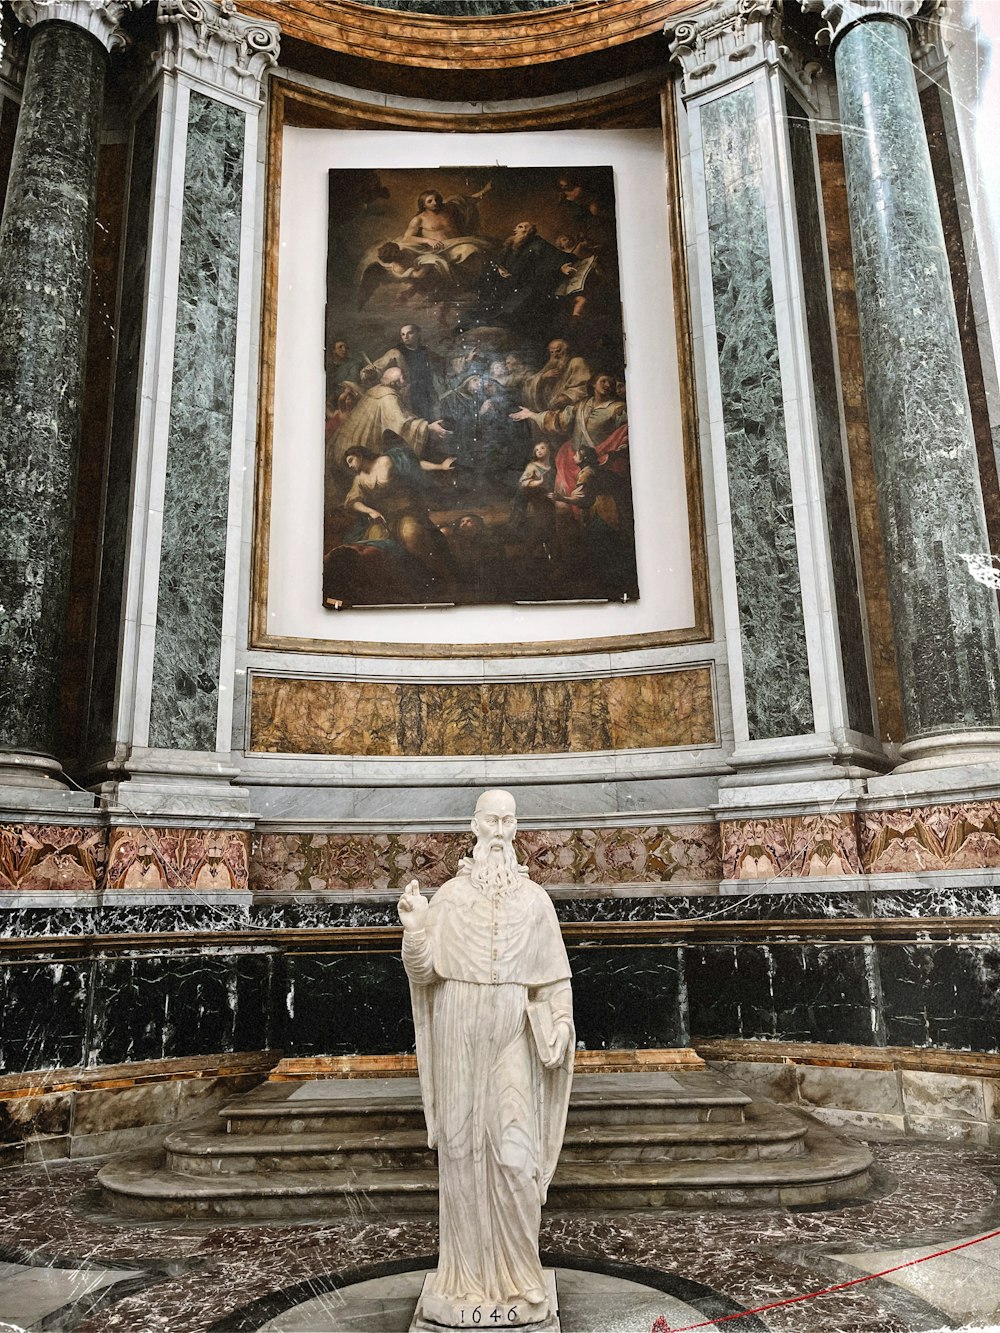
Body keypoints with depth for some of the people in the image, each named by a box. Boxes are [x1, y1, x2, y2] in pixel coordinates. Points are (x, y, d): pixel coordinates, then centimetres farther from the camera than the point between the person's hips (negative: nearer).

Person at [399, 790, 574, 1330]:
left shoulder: (534, 899, 3)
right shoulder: (450, 895, 1)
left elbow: (554, 977, 7)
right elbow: (423, 969, -3)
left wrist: (559, 1027, -4)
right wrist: (413, 926, -19)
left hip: (511, 1039, 0)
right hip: (460, 1035, 0)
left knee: (515, 1153, -2)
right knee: (461, 1146, 7)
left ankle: (515, 1270, 17)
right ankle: (468, 1270, 22)